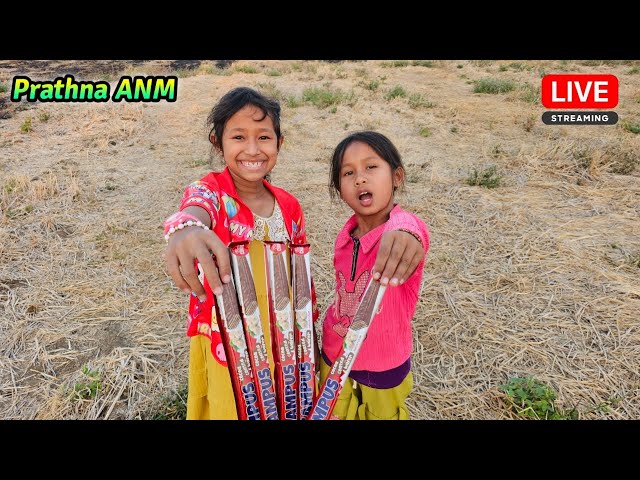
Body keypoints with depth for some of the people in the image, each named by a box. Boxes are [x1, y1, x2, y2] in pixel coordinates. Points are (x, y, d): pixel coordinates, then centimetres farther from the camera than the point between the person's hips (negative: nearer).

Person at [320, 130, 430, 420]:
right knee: (335, 414, 26)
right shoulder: (345, 235, -9)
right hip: (334, 358, 4)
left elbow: (404, 226, -52)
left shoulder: (405, 224, -27)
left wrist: (404, 233, -74)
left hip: (384, 367, -4)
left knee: (383, 414, 23)